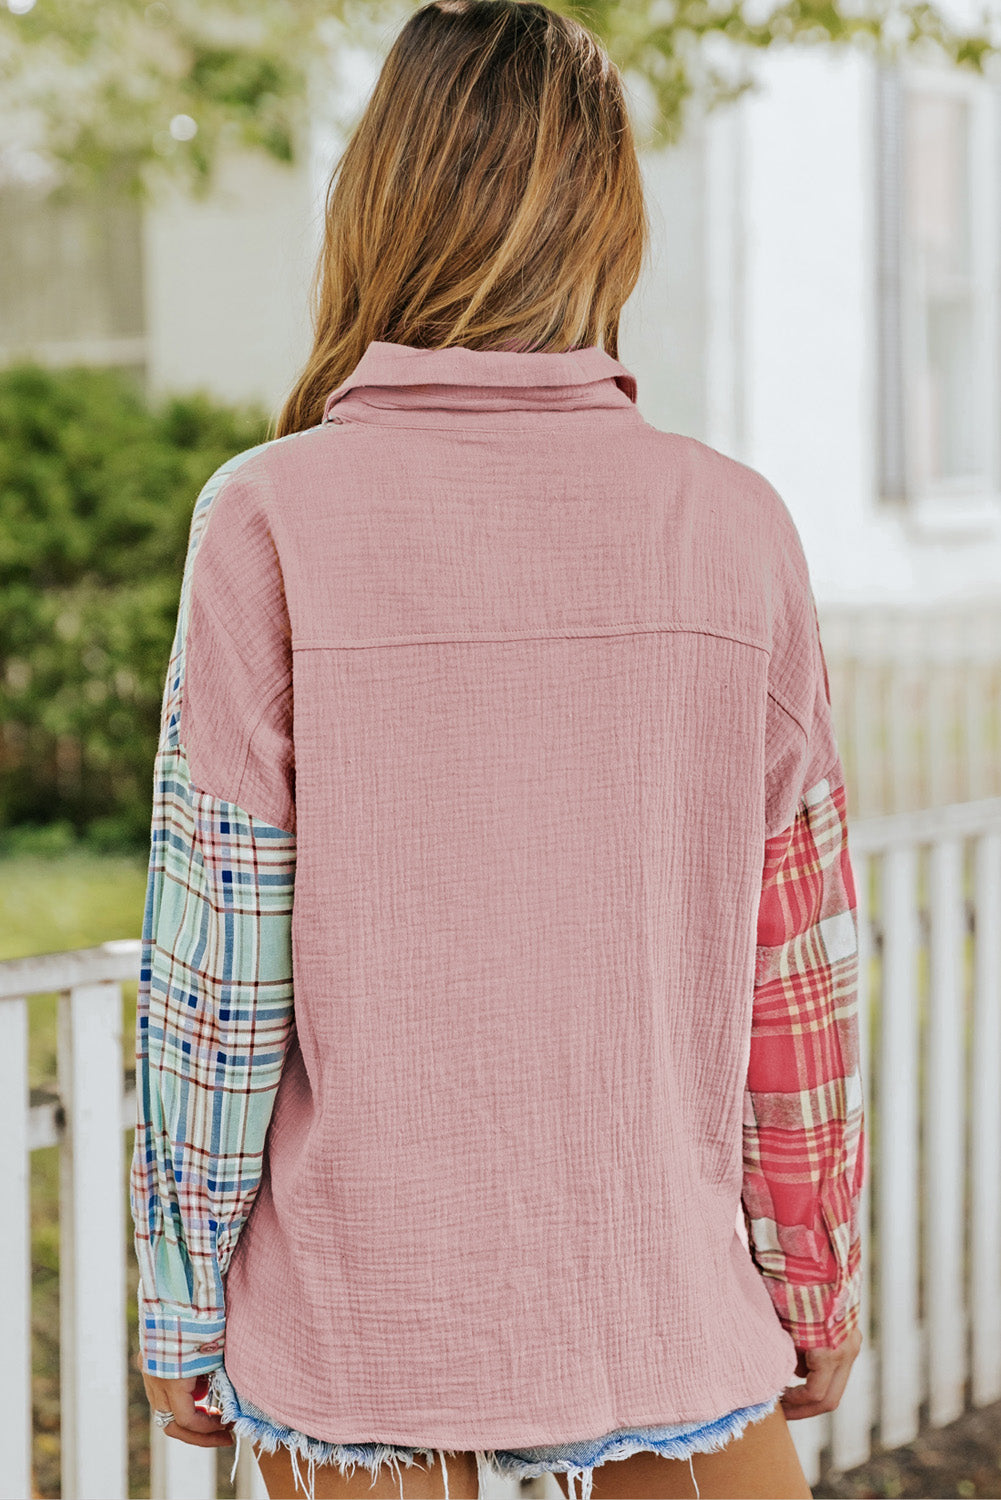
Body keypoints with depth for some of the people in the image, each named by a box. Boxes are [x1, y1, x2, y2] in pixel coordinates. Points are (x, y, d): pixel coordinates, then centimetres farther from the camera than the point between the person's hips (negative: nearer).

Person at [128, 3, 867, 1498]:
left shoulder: (270, 519, -10)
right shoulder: (734, 523, -4)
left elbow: (215, 974, -9)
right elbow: (796, 966, 0)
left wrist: (181, 1313, 2)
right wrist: (817, 1287, 11)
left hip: (353, 1312, -1)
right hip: (670, 1304, 1)